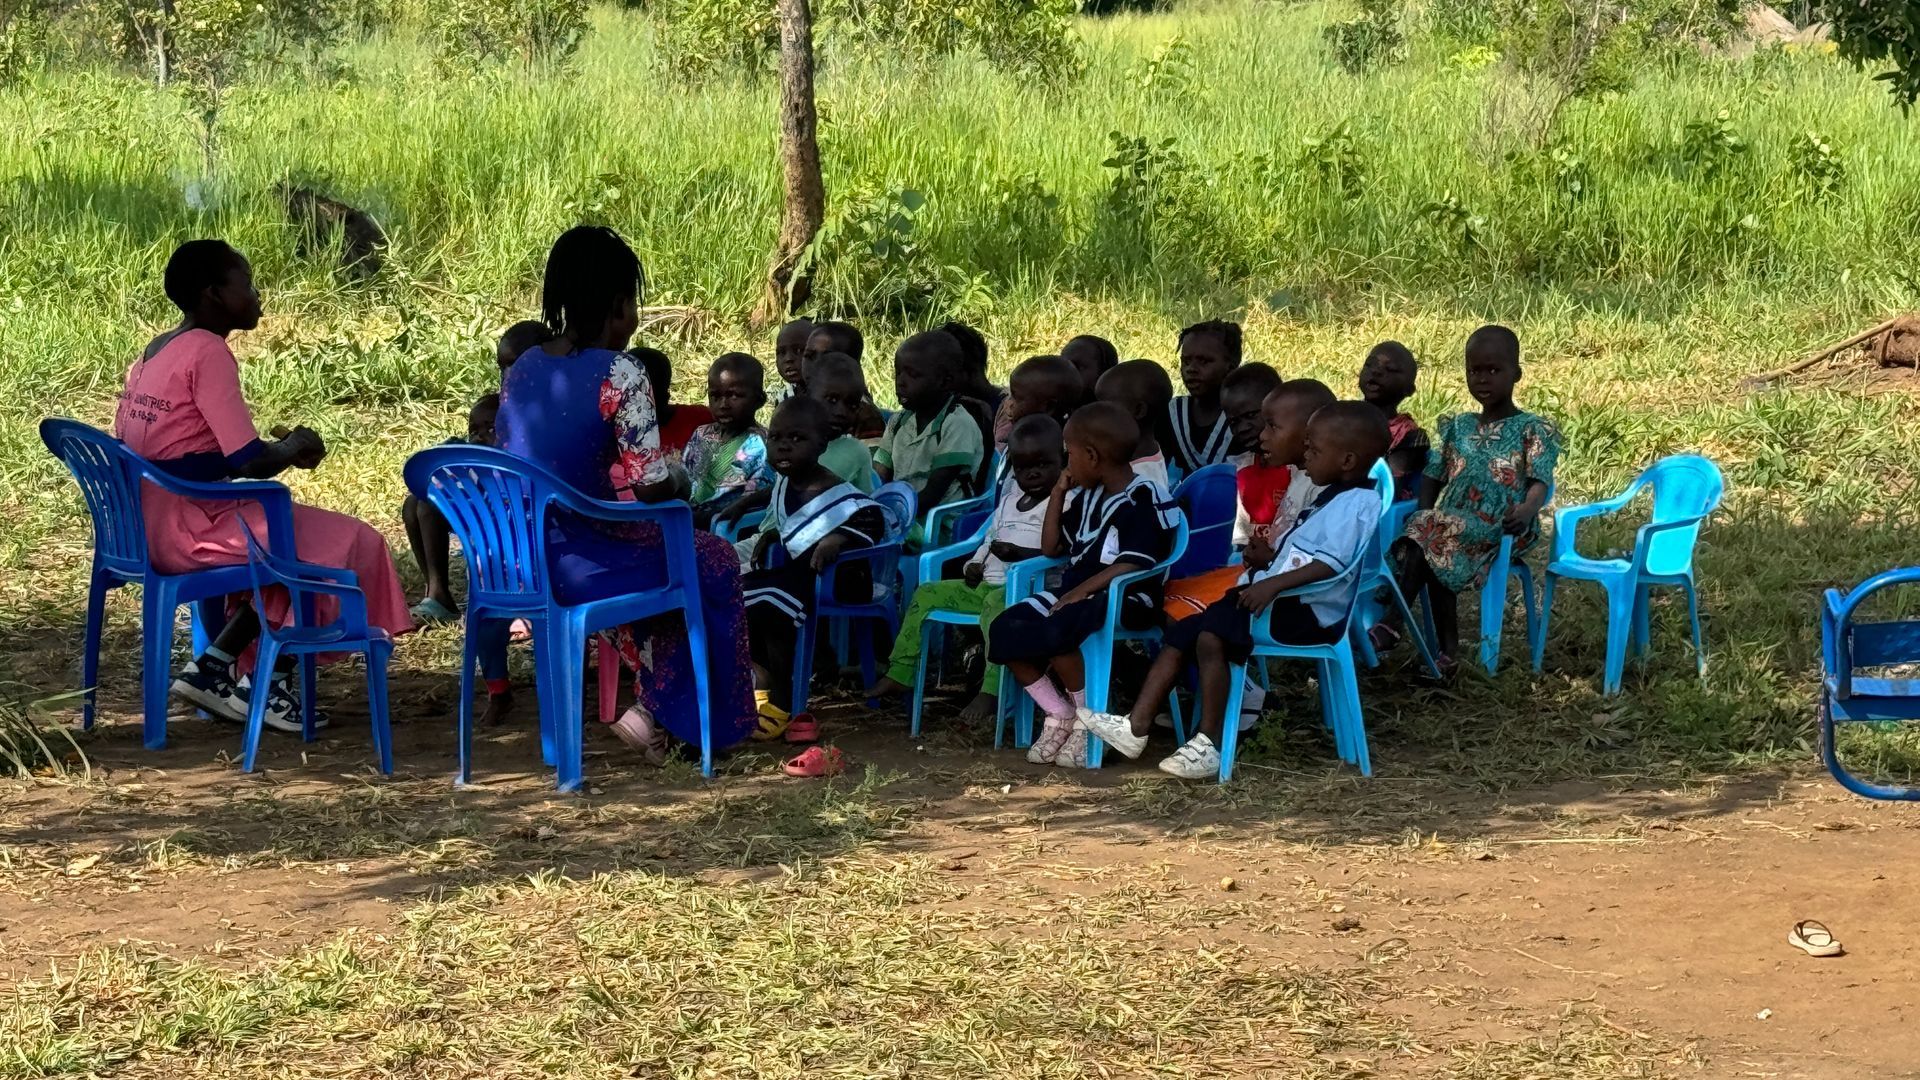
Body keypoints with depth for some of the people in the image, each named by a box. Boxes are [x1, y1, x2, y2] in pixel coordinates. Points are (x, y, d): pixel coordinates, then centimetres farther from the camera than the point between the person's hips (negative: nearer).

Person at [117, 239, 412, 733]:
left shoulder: (154, 353, 15)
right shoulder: (208, 352, -14)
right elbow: (249, 462, -19)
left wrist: (281, 448, 16)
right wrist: (294, 448, 3)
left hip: (147, 525, 10)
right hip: (188, 528, -10)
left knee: (286, 540, 28)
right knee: (348, 543, 0)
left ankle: (213, 668, 18)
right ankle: (269, 686, 6)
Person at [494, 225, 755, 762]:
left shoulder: (520, 371, 4)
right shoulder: (620, 375, -17)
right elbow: (652, 486, -18)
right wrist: (679, 484, 6)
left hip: (519, 565, 7)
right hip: (583, 568, -7)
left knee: (654, 549, 34)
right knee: (714, 561, 21)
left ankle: (651, 702, 36)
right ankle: (664, 713, 20)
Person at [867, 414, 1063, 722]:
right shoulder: (1009, 501, 22)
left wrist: (1018, 553, -27)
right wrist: (975, 563, 10)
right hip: (985, 583, 9)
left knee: (996, 602, -40)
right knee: (926, 594, 6)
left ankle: (991, 692, -46)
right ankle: (899, 674, 8)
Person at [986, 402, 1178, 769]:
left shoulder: (1141, 501, -10)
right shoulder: (1087, 497, 17)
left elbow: (1133, 564, -21)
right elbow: (1051, 547, 25)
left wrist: (1083, 590, -27)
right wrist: (1058, 494, 17)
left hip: (1123, 598, -9)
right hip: (1074, 591, 9)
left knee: (1052, 634, -35)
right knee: (1003, 631, -12)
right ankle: (1059, 715, -2)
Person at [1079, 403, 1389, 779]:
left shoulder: (1356, 504, -14)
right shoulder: (1332, 497, 20)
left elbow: (1330, 563, -28)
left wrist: (1273, 584, -34)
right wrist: (1272, 559, 17)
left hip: (1306, 611, -11)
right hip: (1284, 600, 11)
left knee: (1211, 637, -28)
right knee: (1180, 634, 2)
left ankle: (1209, 744, -22)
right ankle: (1136, 726, -3)